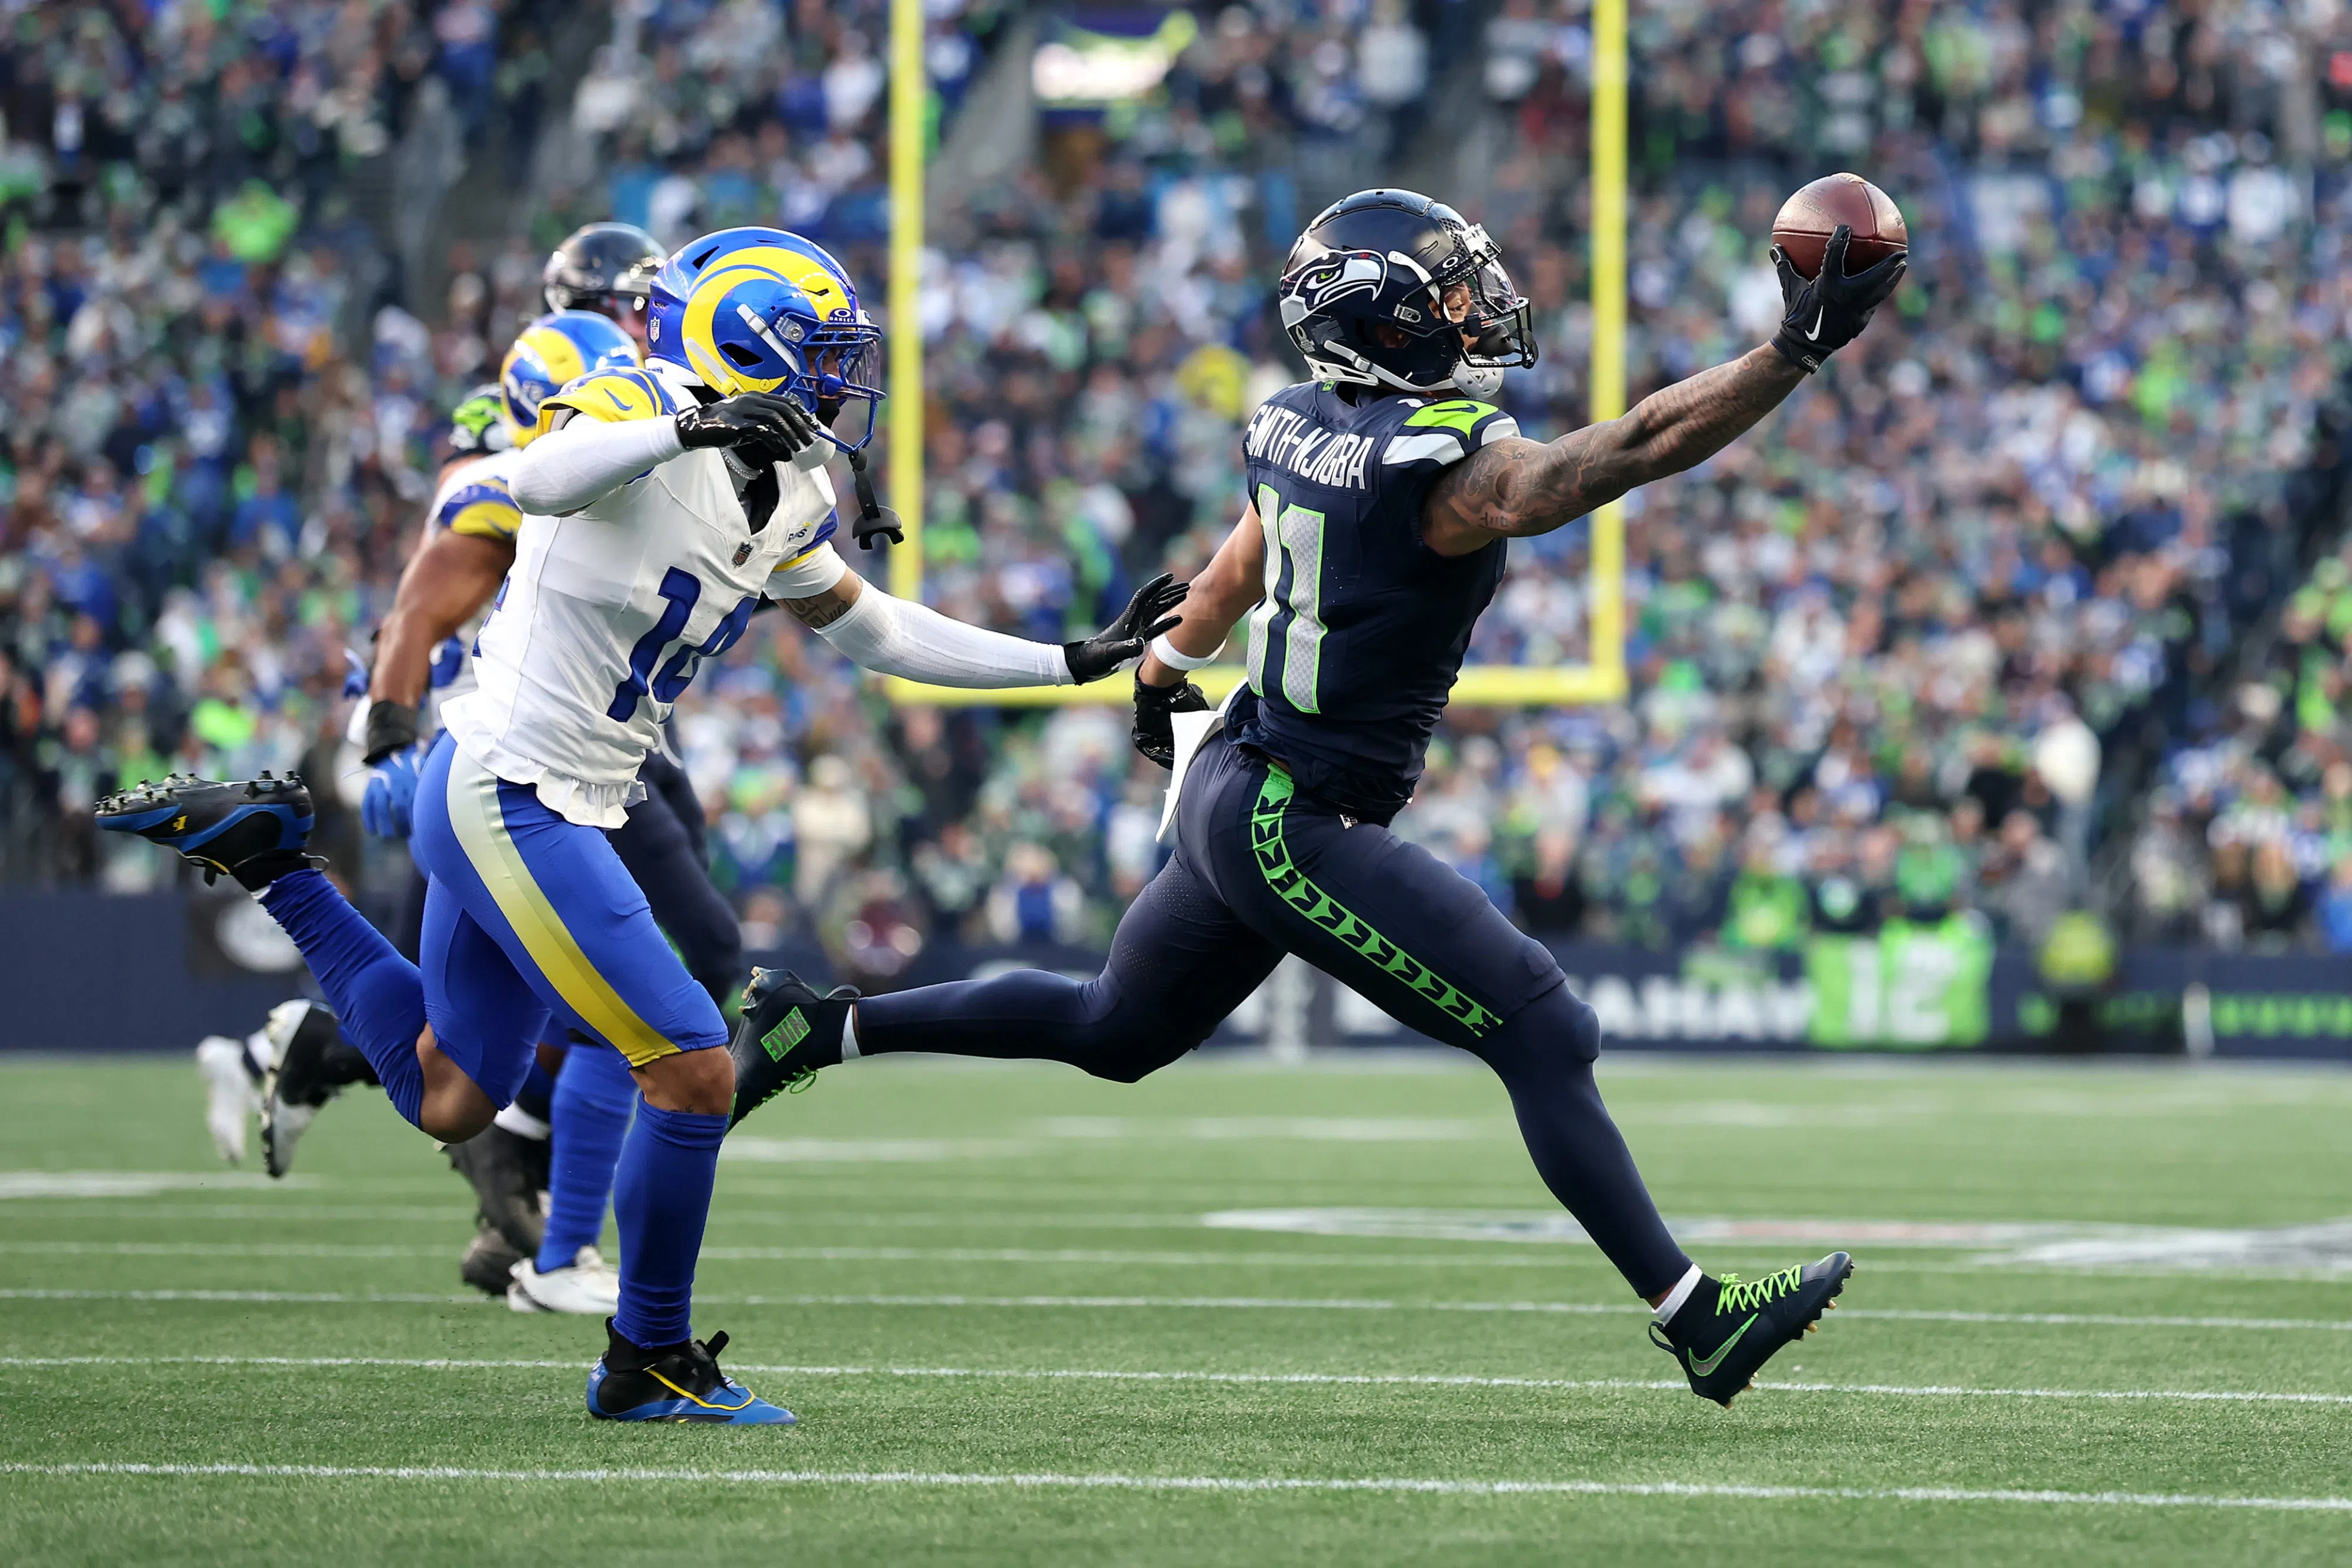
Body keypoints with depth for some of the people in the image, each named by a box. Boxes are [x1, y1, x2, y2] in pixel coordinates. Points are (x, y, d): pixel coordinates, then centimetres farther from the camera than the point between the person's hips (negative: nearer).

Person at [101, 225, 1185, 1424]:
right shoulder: (639, 415, -17)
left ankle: (268, 857, 29)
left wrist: (1073, 663, 22)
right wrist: (690, 427, -52)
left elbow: (868, 629, 23)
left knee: (448, 1103, 21)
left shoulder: (780, 496, 9)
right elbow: (539, 481, -38)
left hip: (552, 813, 10)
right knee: (691, 1073, -10)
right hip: (507, 796, -10)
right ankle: (649, 1365, 4)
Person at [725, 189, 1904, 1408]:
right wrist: (1800, 350, -24)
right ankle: (1695, 1322, -3)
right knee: (1544, 1038, -5)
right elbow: (1645, 444, -28)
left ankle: (818, 1029, 30)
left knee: (1114, 1031, 28)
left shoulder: (1299, 430, 4)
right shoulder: (1445, 470, -22)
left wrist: (1167, 669, 42)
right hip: (1300, 830, -9)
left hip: (1234, 790, 9)